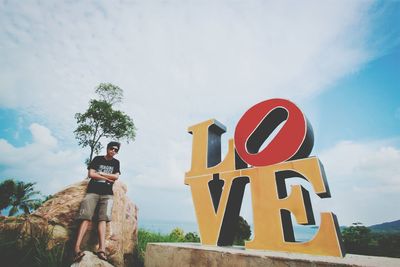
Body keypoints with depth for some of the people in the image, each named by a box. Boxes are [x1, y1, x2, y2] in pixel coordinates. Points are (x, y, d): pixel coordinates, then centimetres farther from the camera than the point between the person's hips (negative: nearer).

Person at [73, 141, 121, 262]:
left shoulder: (116, 162, 18)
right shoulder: (97, 159, 12)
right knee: (86, 218, -15)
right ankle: (77, 248, -19)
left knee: (103, 218, -15)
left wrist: (100, 173, 2)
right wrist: (107, 178, 0)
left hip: (107, 194, 1)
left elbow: (116, 177, 5)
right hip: (93, 191, 0)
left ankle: (101, 249, -25)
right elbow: (90, 174, 1)